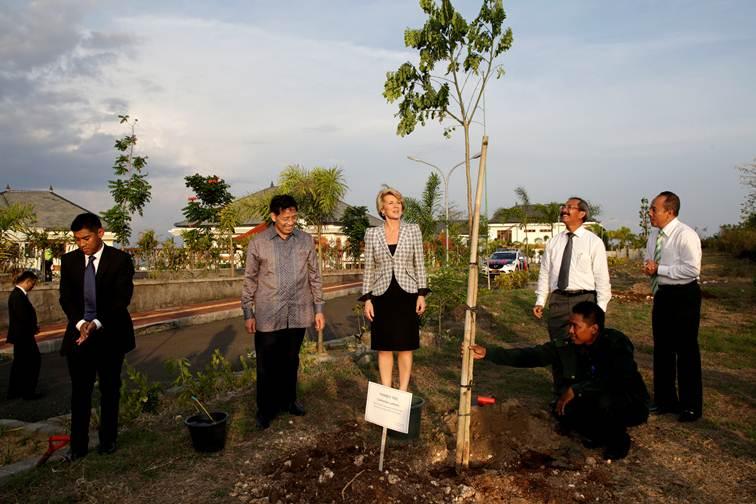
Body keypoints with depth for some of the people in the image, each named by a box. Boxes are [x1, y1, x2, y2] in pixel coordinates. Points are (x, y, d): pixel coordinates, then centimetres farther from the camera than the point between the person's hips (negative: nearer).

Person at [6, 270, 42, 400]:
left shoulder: (17, 293, 10)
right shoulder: (19, 295, -21)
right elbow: (23, 317, -25)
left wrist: (33, 327, 4)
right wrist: (34, 327, -10)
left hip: (20, 335, 10)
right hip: (23, 335, -10)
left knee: (19, 363, 17)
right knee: (34, 360, -3)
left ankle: (14, 391, 26)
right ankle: (28, 392, 4)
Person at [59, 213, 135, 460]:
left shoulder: (120, 259, -7)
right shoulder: (69, 260, 4)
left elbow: (122, 298, -13)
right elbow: (66, 298, 0)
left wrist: (97, 324, -23)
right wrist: (80, 323, -17)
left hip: (110, 334, -2)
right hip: (79, 332, 2)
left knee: (110, 390, 10)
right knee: (79, 392, 5)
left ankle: (108, 440, 24)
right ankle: (78, 445, 15)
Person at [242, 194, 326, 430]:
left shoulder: (306, 240, 3)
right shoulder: (258, 243, -3)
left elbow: (314, 276, 8)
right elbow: (250, 280, 2)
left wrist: (319, 308, 6)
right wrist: (248, 313, 0)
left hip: (298, 314, 2)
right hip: (268, 316, -2)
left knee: (291, 361, 15)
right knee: (267, 365, 5)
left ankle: (288, 400, 33)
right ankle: (265, 409, 22)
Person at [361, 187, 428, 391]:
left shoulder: (413, 230, 3)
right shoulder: (372, 233, 3)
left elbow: (419, 264, 4)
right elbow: (369, 268, 4)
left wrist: (422, 294, -3)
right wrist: (367, 299, -1)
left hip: (407, 295, 0)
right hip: (382, 296, 0)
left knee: (405, 346, 5)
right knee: (384, 347, 6)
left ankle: (403, 391, 17)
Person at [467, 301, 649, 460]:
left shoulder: (617, 343, -25)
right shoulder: (568, 344, -11)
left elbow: (617, 381, -39)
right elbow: (531, 355, -11)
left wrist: (575, 389, -36)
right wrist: (487, 353, -18)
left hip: (631, 405, -5)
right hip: (593, 401, 5)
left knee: (605, 401, -36)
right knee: (562, 410, -20)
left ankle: (619, 440, -2)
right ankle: (599, 434, 11)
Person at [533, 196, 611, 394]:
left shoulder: (594, 242, -1)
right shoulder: (553, 242, 11)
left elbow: (602, 278, -3)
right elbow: (545, 273, 12)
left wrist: (600, 308, -8)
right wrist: (540, 301, 7)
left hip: (584, 299, -4)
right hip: (558, 300, 4)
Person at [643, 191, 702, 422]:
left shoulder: (686, 235, -17)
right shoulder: (654, 235, 8)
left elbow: (692, 269, -23)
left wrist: (659, 269, -19)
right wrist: (648, 268, -5)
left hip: (683, 295, -8)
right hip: (662, 295, 8)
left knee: (686, 351, 2)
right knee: (662, 349, 14)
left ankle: (691, 406, 17)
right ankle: (665, 400, 29)